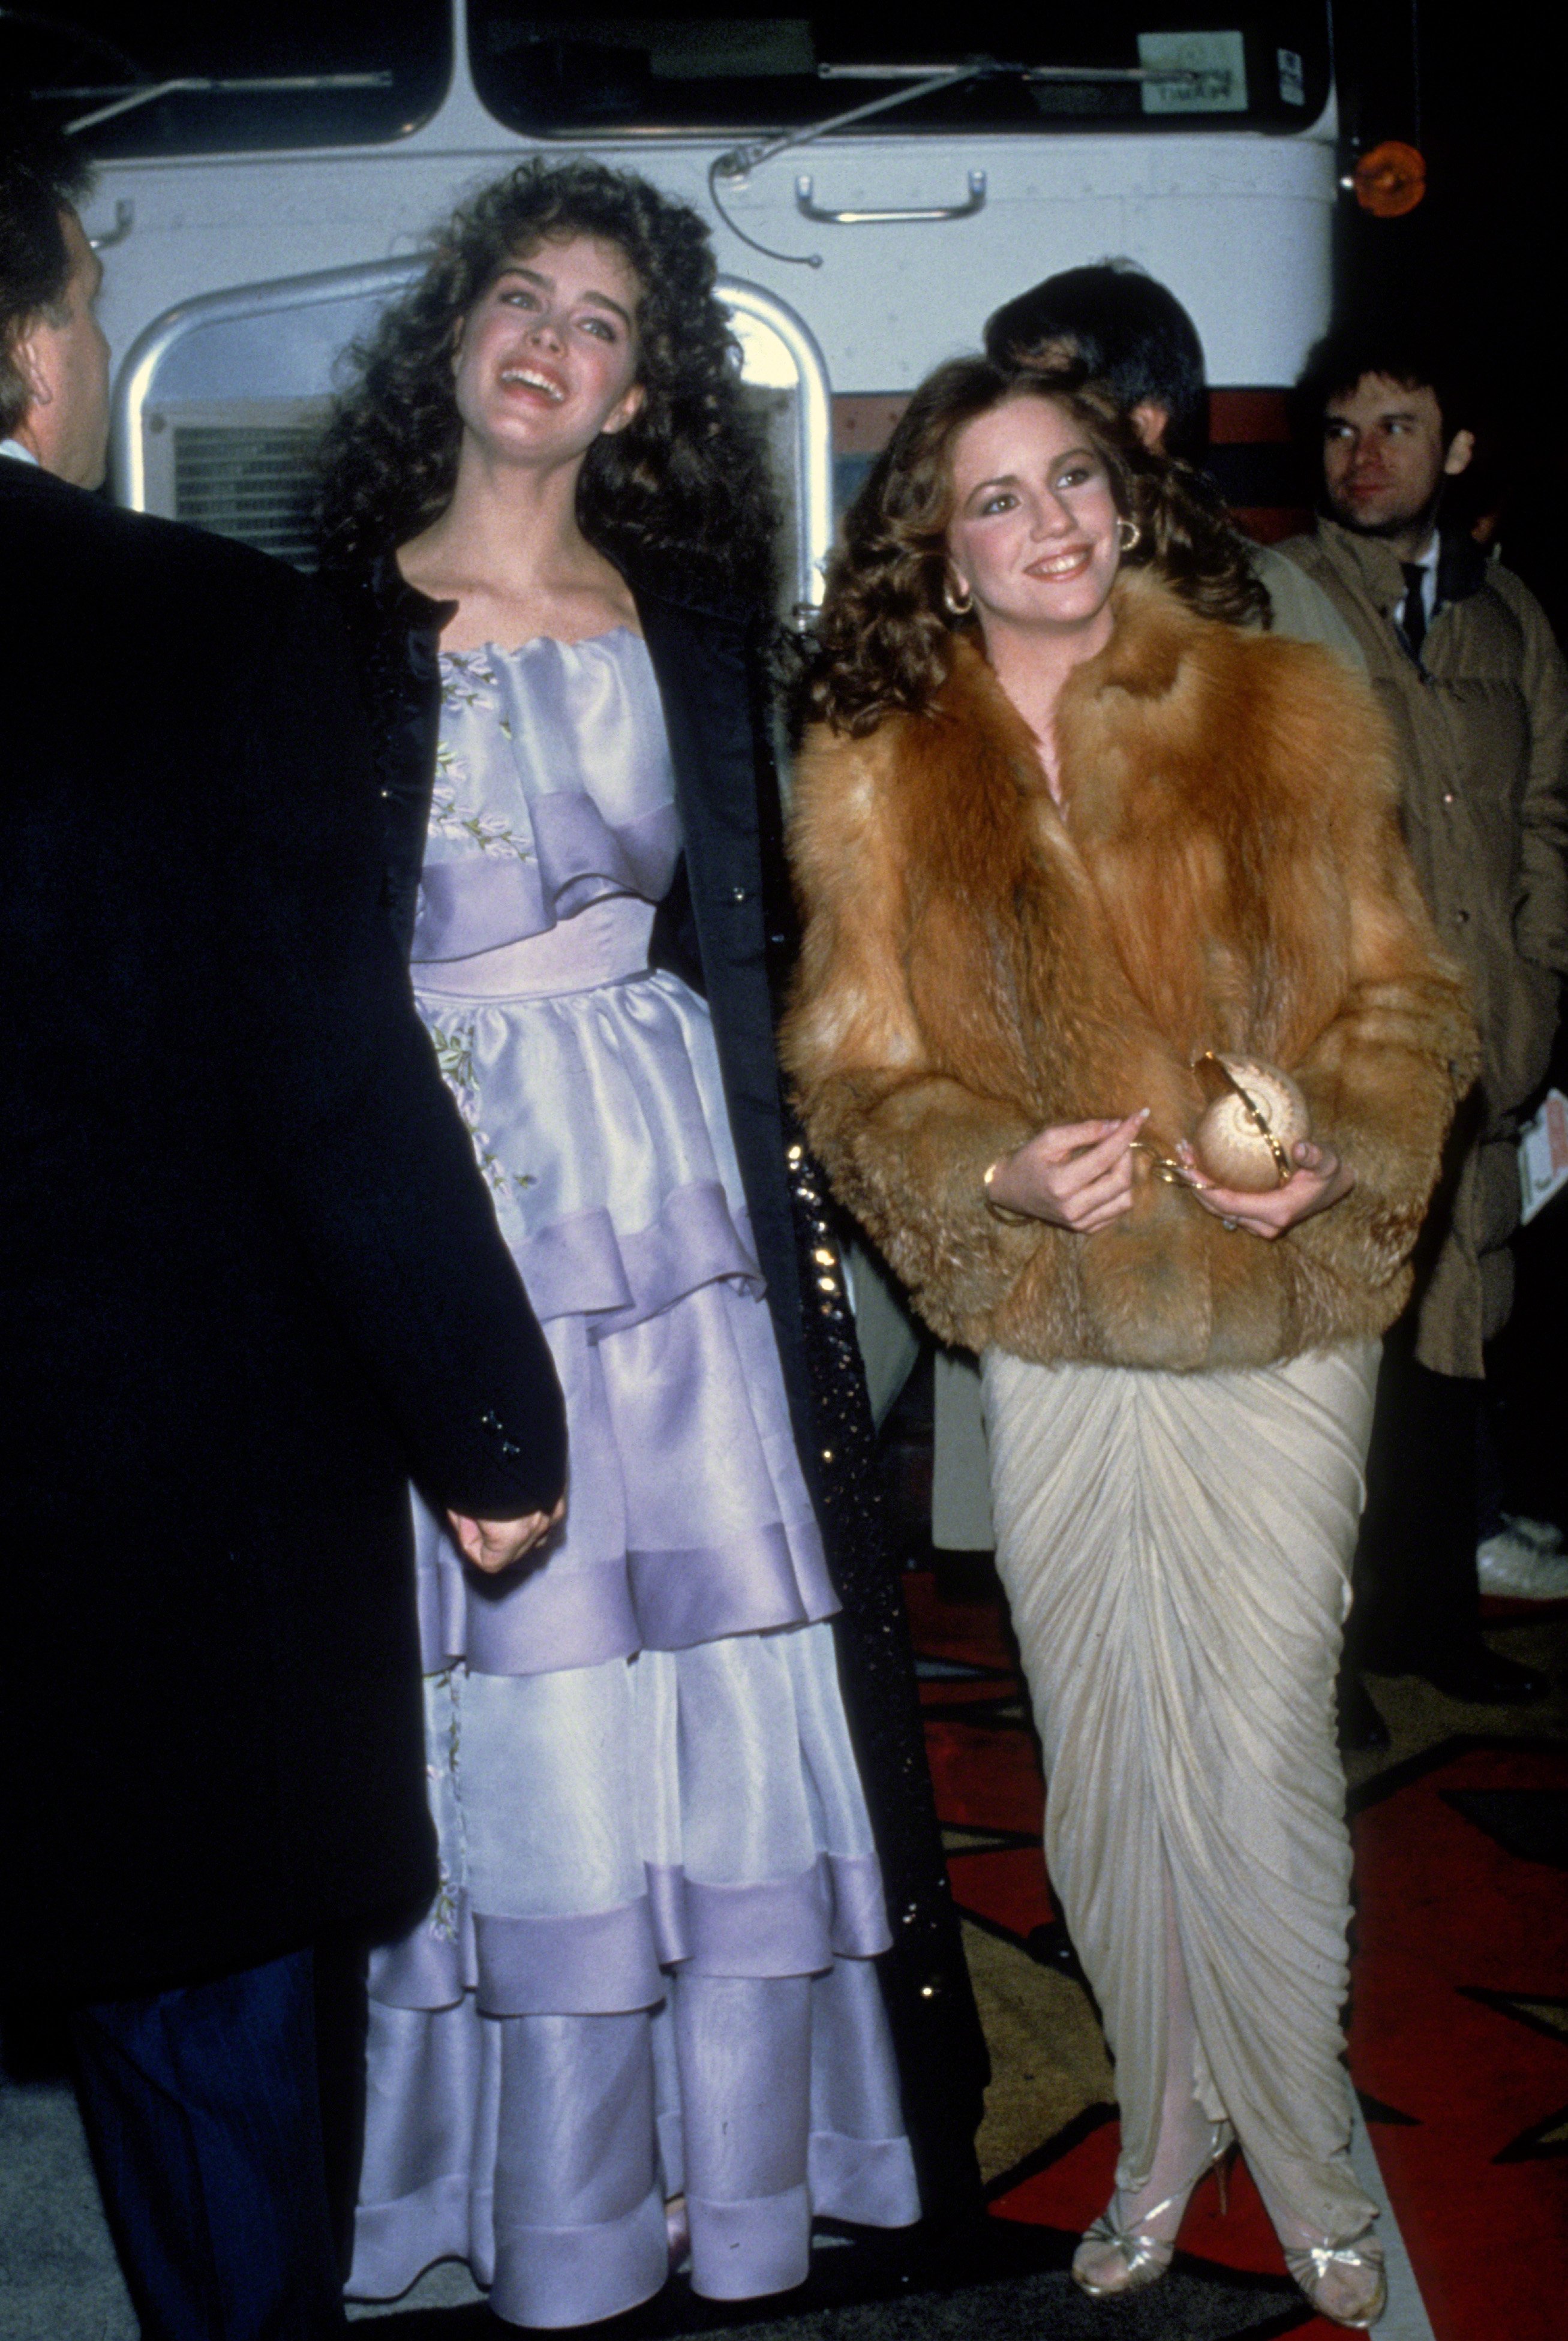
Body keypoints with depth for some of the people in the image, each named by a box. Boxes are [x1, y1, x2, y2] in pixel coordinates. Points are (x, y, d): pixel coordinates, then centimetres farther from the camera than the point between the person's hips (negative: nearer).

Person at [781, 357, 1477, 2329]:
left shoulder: (1288, 711, 0)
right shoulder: (878, 773, 2)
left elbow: (1398, 996, 3)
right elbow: (854, 1071, 2)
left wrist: (1342, 1153, -17)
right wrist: (1004, 1168, -16)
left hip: (1279, 1321, -1)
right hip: (1047, 1340, 2)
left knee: (1261, 1759, 3)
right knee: (1101, 1760, 14)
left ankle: (1303, 2159, 27)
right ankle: (1163, 2129, 36)